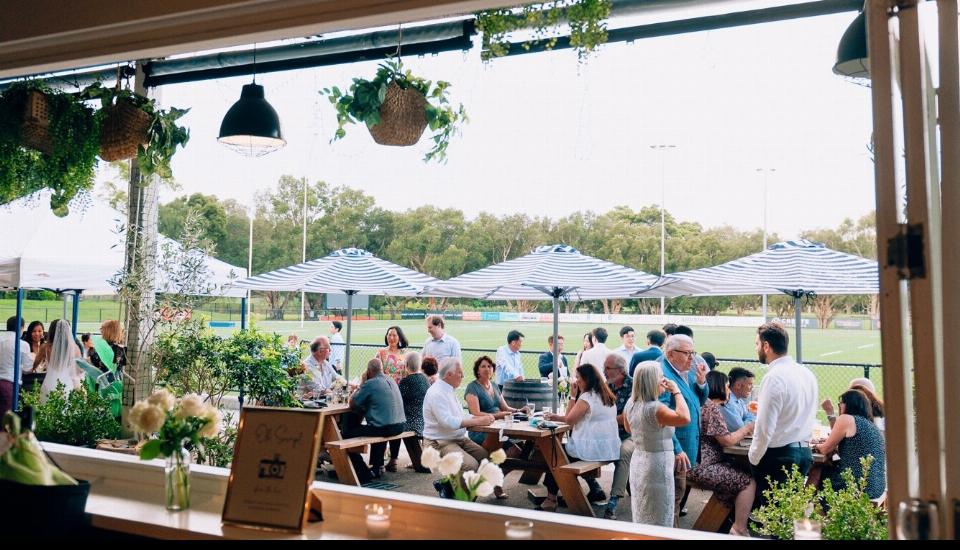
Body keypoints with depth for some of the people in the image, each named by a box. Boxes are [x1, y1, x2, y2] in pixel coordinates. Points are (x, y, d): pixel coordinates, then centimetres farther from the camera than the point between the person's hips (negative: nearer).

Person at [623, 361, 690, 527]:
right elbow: (684, 418, -36)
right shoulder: (654, 408, -25)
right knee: (658, 520, 4)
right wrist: (676, 391, -24)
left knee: (642, 516, 20)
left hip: (638, 460, 8)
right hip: (657, 465, -8)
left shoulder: (630, 404, 1)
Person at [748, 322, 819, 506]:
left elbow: (765, 427, -18)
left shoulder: (774, 377, -17)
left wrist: (753, 458, -6)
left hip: (778, 455, -8)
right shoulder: (807, 373, 7)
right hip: (804, 452, 8)